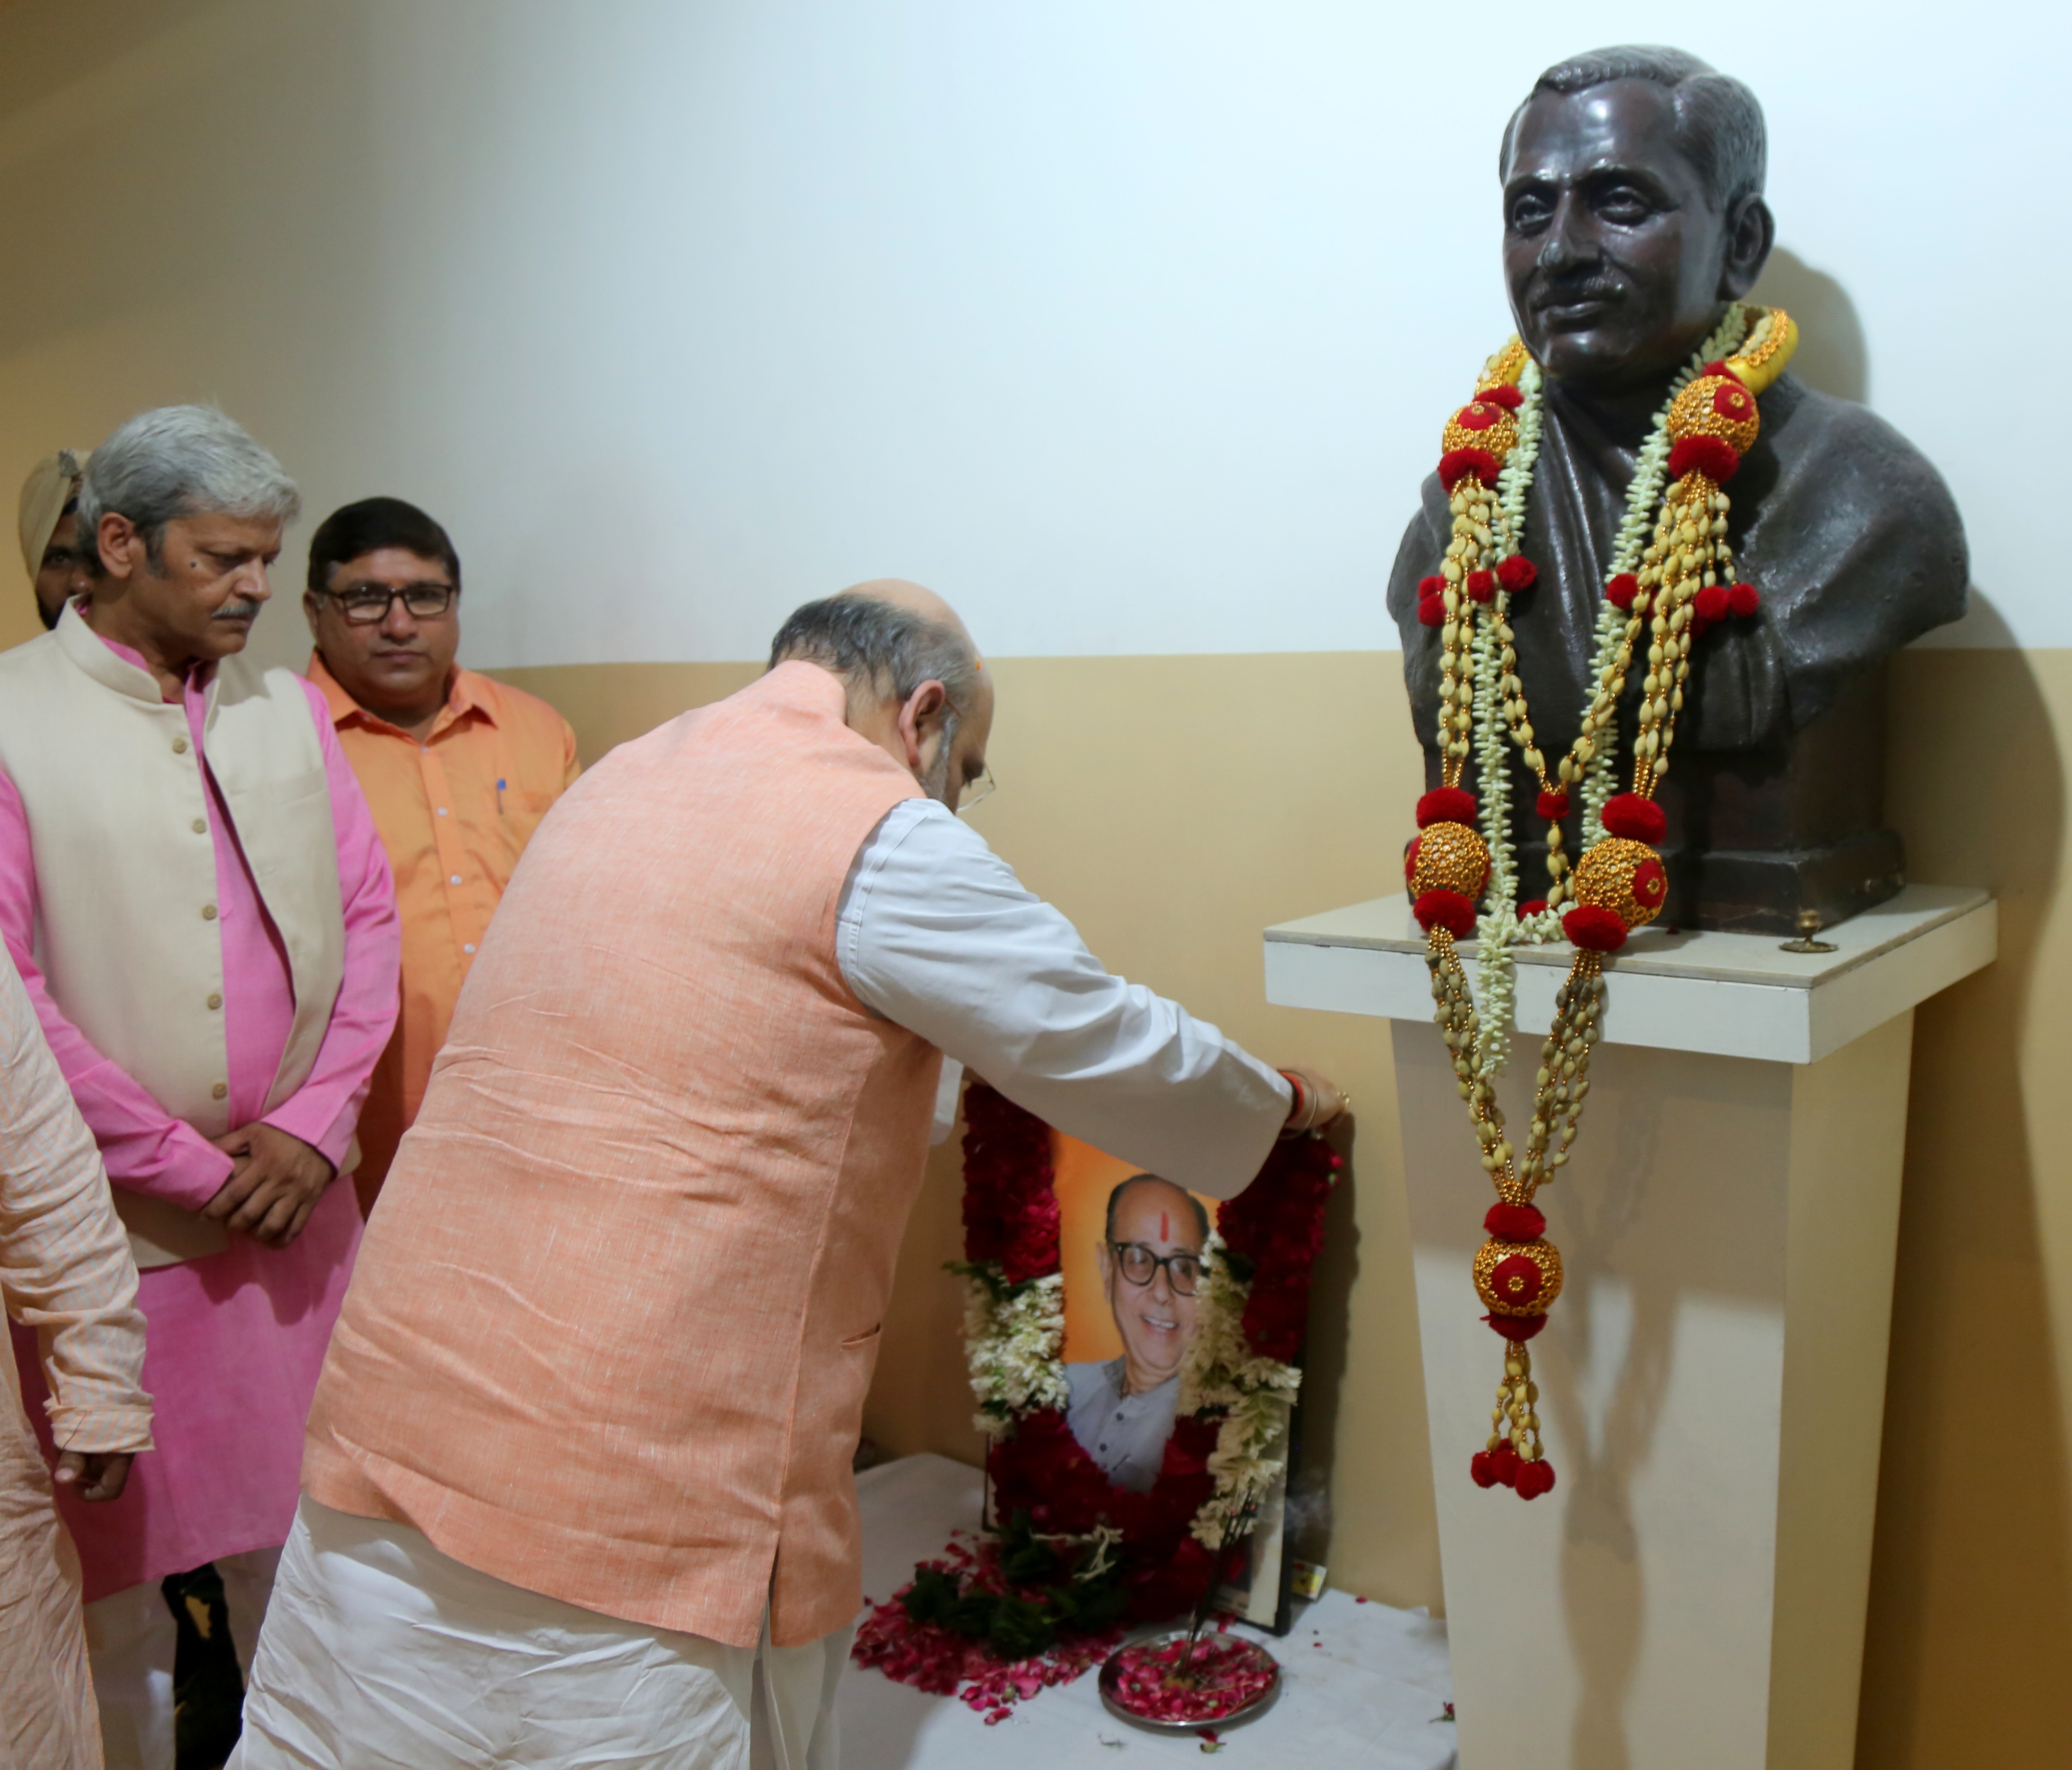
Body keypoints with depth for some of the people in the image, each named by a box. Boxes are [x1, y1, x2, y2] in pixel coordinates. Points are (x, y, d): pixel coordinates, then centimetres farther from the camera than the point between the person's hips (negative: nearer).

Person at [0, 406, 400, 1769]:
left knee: (293, 1548, 14)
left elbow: (368, 919, 7)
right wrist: (186, 1166, -10)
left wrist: (314, 1126, -4)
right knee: (116, 1567, 10)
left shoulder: (288, 710, 9)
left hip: (297, 1201, 4)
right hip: (111, 1223, -3)